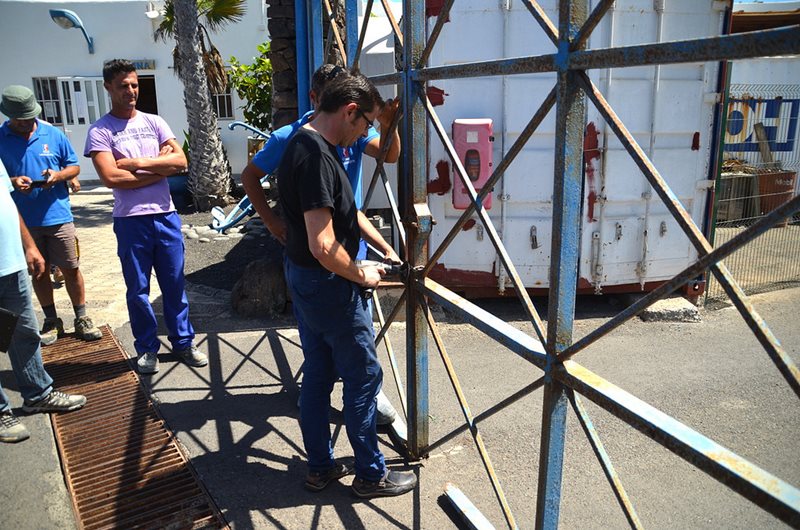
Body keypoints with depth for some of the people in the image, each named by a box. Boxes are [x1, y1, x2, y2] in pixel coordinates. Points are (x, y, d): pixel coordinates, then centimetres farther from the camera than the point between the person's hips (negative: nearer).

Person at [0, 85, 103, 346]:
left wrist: (59, 175, -13)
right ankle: (51, 322, 24)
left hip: (57, 215, 0)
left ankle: (82, 319, 18)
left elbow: (74, 166, 8)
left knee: (70, 268, 4)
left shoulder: (53, 134, 1)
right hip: (23, 221, 1)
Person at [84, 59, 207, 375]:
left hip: (166, 215, 3)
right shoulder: (100, 132, -2)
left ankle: (183, 342, 23)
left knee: (174, 284, 10)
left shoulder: (154, 122, 9)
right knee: (138, 289, 8)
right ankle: (147, 348, 23)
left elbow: (181, 162, -3)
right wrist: (159, 169, -9)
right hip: (131, 221, -3)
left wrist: (137, 163, -12)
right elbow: (111, 178, -15)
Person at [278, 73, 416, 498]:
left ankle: (320, 467, 32)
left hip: (302, 277, 10)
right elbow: (324, 247, -29)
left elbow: (347, 211, 17)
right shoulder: (317, 156, -25)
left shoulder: (307, 145, 9)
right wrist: (362, 276, -12)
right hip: (328, 284, -10)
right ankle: (371, 475, 21)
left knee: (317, 375, 18)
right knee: (363, 376, 5)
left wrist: (386, 248, 14)